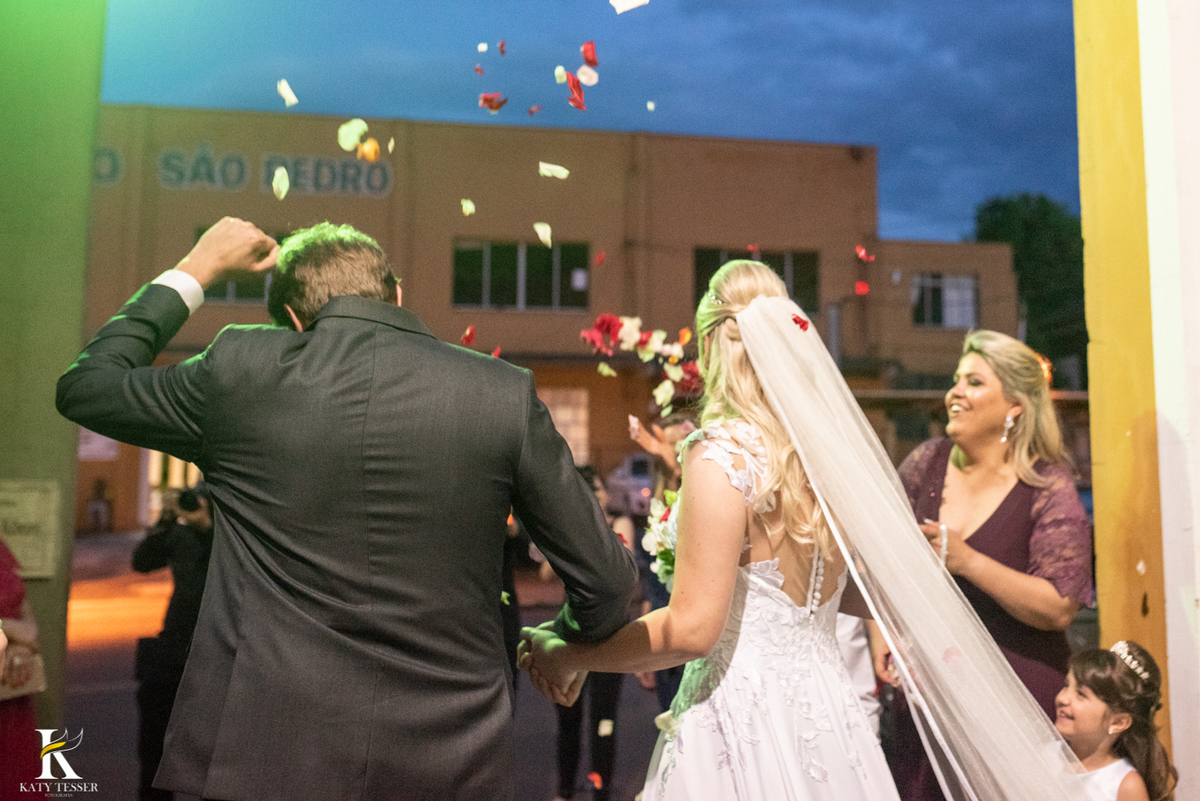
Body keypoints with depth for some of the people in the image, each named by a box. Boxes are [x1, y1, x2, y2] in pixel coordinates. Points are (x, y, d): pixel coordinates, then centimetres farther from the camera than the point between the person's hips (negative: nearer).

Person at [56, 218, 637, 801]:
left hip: (263, 753, 0)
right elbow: (608, 579, 0)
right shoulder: (506, 393, -5)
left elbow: (83, 386, 15)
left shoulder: (241, 369, -5)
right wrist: (563, 644, 22)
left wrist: (196, 270, 20)